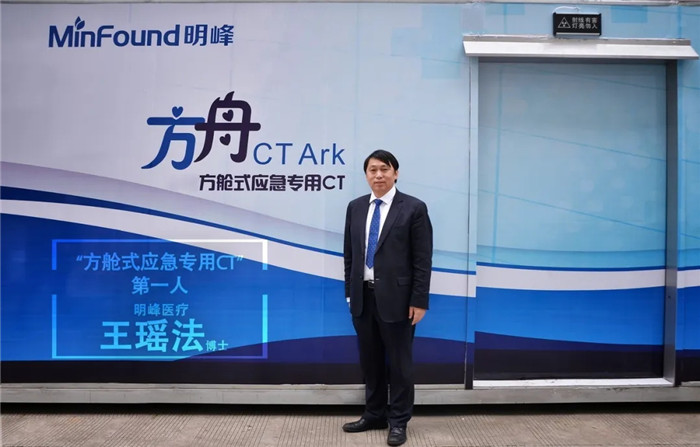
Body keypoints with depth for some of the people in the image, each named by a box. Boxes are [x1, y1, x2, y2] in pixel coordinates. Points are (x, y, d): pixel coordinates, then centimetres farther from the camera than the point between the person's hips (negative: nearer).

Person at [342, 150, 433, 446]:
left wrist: (419, 301, -11)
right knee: (370, 360, 15)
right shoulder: (356, 207, 8)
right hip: (363, 296, 5)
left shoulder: (414, 208, -6)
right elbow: (350, 254, 11)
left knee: (399, 361, 7)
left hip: (396, 298, -4)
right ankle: (374, 415, 31)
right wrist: (350, 291, 8)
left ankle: (398, 422, 22)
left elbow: (423, 260, -8)